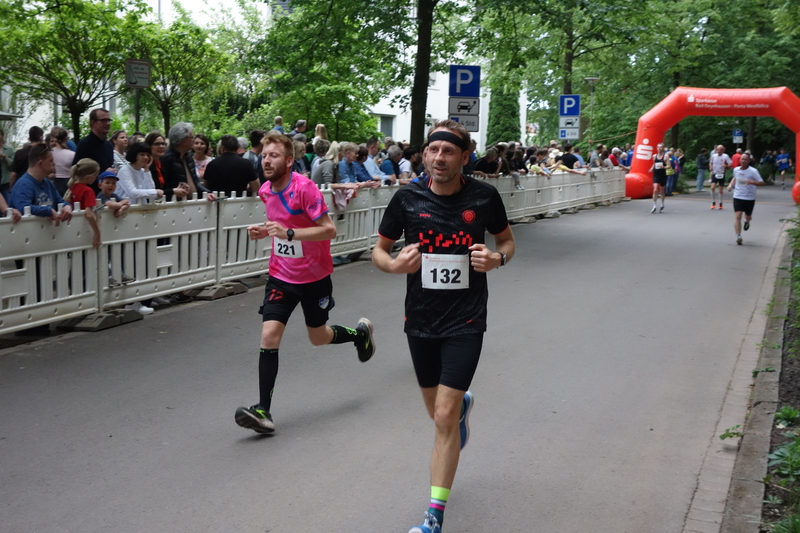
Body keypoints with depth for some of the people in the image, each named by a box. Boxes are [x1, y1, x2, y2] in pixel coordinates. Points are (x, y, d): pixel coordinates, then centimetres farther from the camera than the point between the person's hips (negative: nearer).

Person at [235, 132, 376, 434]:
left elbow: (329, 229, -23)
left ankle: (360, 333, 46)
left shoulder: (304, 188, -20)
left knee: (318, 338, 12)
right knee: (269, 336, -11)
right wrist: (264, 231, 1)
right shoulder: (265, 191, 1)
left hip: (314, 276, -4)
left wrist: (289, 232, -31)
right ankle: (263, 412, -8)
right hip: (281, 275, 5)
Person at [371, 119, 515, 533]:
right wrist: (394, 264, -18)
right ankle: (462, 405, 58)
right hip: (420, 320, 3)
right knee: (438, 411, 18)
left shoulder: (484, 196, -7)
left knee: (444, 418, -9)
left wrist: (498, 259, -13)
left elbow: (507, 240, 10)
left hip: (465, 320, -3)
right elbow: (379, 250, 6)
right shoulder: (407, 198, -5)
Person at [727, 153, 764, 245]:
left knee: (748, 216, 15)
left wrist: (751, 182, -28)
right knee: (737, 216, -14)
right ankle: (738, 236, -16)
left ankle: (747, 221, 53)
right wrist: (731, 185, 8)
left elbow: (761, 183, -10)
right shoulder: (736, 170, 4)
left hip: (749, 198, -2)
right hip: (737, 197, 2)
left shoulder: (753, 171, -10)